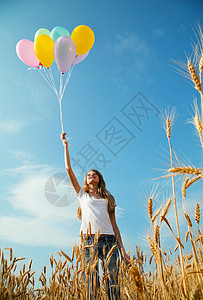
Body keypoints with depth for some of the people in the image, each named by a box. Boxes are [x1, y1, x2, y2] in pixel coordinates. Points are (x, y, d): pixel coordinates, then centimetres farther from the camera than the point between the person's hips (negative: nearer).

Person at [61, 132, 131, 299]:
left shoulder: (108, 199, 22)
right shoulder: (82, 195, 20)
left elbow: (114, 226, 17)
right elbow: (68, 169, 15)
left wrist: (123, 251, 10)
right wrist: (66, 145, 18)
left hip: (109, 240, 1)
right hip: (90, 240, -1)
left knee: (113, 284, -4)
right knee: (91, 283, -5)